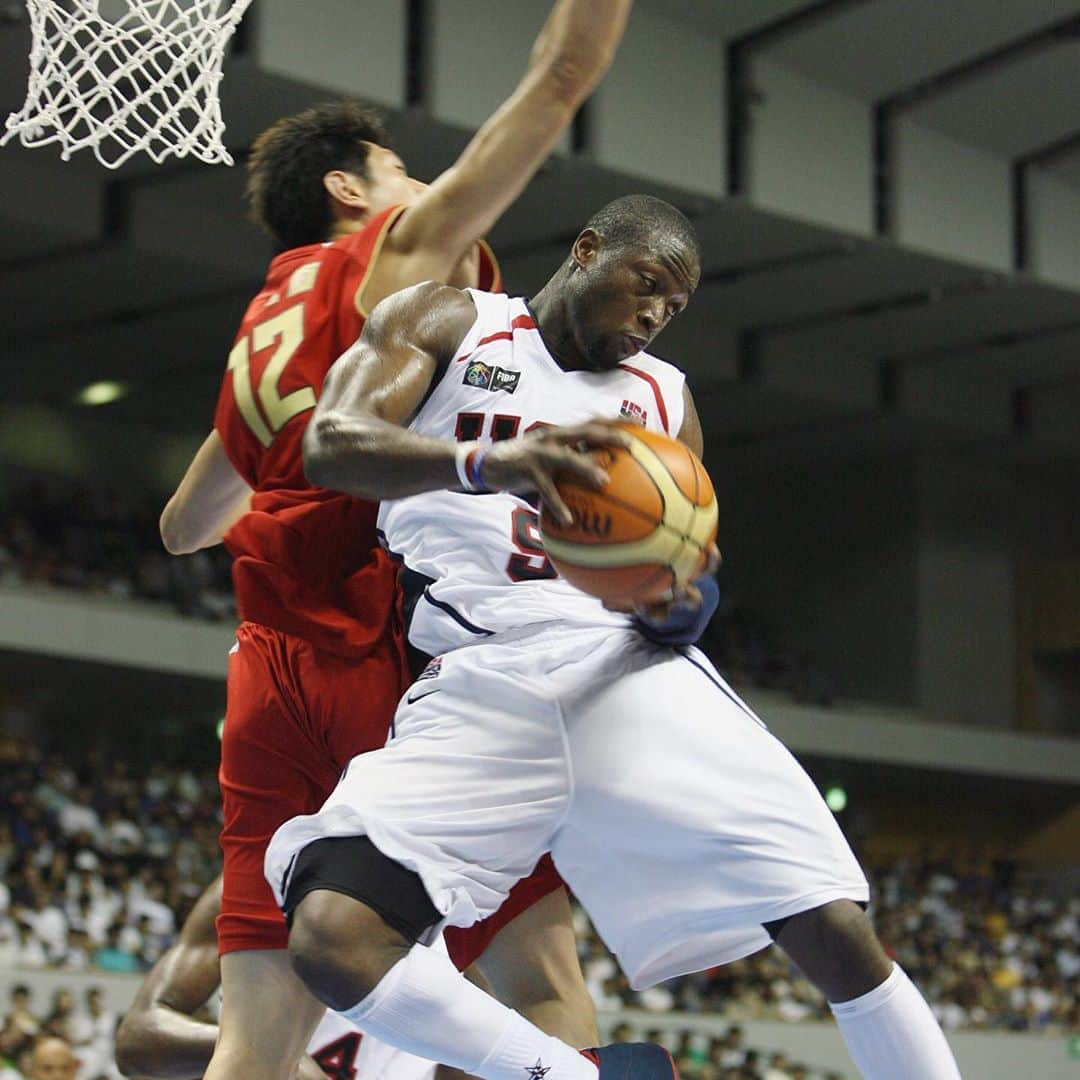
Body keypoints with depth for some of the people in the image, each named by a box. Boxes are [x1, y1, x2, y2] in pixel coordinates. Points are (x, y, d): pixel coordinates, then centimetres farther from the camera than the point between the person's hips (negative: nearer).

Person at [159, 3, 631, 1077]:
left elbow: (183, 526, 37)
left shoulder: (260, 331, 24)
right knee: (537, 976, -7)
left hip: (272, 678, 7)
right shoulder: (405, 248, 6)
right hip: (396, 665, -7)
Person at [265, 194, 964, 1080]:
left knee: (840, 934, -13)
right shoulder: (447, 324, 12)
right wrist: (484, 462, -28)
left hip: (627, 668, 3)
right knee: (332, 942, -25)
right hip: (480, 685, -2)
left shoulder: (664, 399, 23)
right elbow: (331, 445, -7)